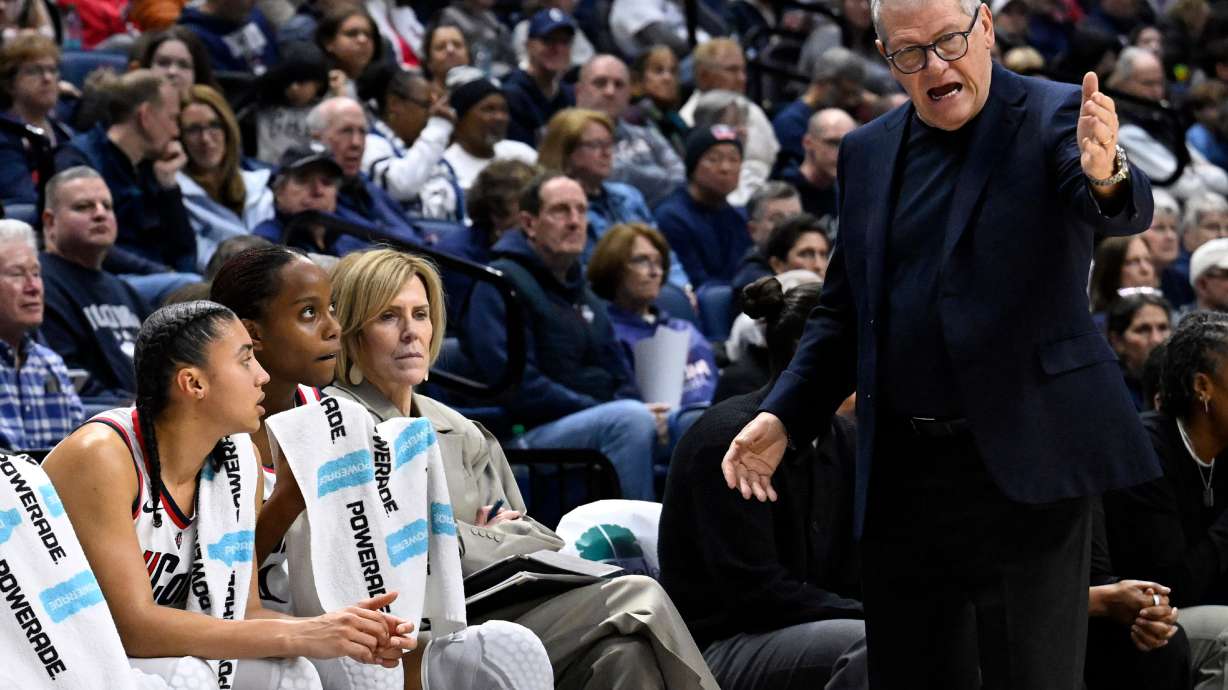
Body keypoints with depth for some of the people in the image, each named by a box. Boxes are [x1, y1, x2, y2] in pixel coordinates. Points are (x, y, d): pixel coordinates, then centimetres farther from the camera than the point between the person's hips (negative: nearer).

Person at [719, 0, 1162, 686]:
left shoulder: (1055, 116, -4)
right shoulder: (867, 153, 12)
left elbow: (1126, 213, -23)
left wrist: (1106, 175, -47)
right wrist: (784, 417, 6)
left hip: (1022, 466, -5)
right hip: (902, 473, 5)